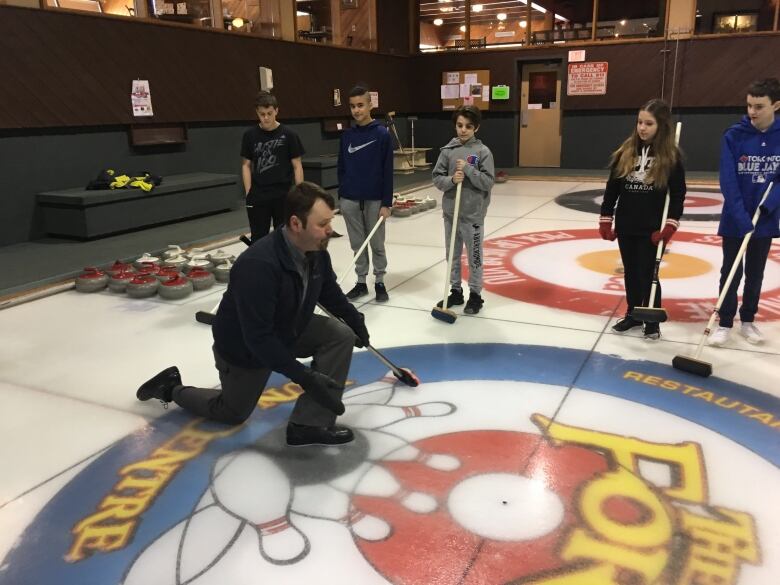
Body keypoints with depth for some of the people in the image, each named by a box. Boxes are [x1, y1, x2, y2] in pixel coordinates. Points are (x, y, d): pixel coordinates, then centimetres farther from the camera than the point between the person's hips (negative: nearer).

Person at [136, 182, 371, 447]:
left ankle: (310, 423, -11)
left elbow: (329, 291, 8)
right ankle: (172, 388, 38)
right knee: (233, 412, 13)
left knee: (341, 334, -16)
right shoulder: (259, 265, -40)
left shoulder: (316, 251, -15)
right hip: (244, 346, -6)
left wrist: (355, 320, -2)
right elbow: (259, 338, -39)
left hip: (288, 331, 7)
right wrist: (304, 377, -39)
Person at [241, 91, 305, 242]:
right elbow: (246, 165, 6)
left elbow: (297, 165, -1)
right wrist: (249, 192, 0)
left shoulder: (288, 134, -5)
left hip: (284, 195, -1)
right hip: (258, 196, 2)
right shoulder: (250, 135, 1)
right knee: (258, 239, 8)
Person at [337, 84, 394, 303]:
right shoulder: (347, 136, 5)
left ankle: (379, 282, 21)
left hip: (374, 200, -3)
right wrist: (341, 195, 8)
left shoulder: (382, 134, -7)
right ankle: (361, 282, 22)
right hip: (350, 200, 4)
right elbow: (341, 168, 11)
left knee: (377, 244, 8)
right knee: (357, 245, 11)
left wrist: (386, 203, -11)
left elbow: (387, 171, -8)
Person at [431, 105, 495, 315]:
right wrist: (451, 180, -17)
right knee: (452, 255, 14)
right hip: (451, 212, 4)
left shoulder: (483, 151, -6)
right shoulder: (447, 150, 2)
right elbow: (437, 178, 2)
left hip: (473, 214, -3)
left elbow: (488, 182, -11)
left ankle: (475, 295, 18)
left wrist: (468, 169, -19)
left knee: (474, 256, 6)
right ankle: (456, 291, 28)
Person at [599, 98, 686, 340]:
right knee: (630, 273, 14)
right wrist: (605, 219, 2)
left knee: (648, 274, 1)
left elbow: (678, 195, -5)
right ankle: (633, 314, 29)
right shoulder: (625, 151, 1)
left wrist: (670, 226, -15)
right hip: (626, 226, 4)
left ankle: (652, 321, 17)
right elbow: (612, 188, 5)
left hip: (653, 229, -3)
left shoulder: (671, 156, -7)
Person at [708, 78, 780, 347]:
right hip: (735, 221, -2)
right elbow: (728, 182, -15)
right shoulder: (734, 136, -10)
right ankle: (725, 323, 15)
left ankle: (748, 321, 27)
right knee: (731, 273, 4)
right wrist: (742, 219, -22)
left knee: (755, 274, 13)